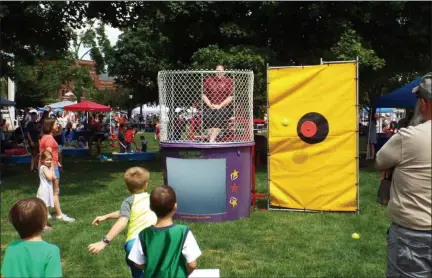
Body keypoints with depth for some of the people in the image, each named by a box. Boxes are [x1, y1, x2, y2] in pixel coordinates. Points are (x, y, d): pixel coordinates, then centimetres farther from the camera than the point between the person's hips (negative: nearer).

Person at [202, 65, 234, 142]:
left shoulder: (229, 81, 6)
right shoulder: (208, 80, 12)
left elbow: (231, 97, 0)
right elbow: (203, 94, 9)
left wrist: (220, 105, -9)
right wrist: (210, 105, -6)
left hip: (224, 107, -2)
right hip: (210, 107, 2)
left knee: (220, 114, -29)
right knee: (207, 115, -24)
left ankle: (212, 140, -34)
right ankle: (211, 140, -28)